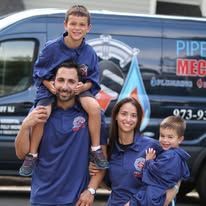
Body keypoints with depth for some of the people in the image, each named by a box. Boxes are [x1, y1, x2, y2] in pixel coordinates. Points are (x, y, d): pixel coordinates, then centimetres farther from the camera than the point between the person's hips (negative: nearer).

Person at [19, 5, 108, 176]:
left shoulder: (89, 52, -7)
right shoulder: (52, 47, -12)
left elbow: (93, 79, 2)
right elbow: (39, 72, 0)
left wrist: (84, 86, -20)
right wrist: (48, 84, -18)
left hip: (80, 88, 1)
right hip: (52, 88, -1)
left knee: (94, 106, -29)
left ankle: (96, 150, -14)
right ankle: (32, 156, -8)